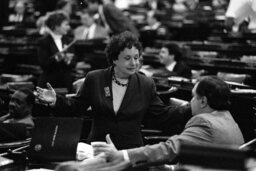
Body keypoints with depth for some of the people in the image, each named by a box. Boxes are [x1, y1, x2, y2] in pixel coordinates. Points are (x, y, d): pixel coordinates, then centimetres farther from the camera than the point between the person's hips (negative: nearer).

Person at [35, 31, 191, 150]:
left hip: (132, 152, 0)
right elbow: (76, 108, 7)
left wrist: (192, 110, -7)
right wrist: (55, 101, -10)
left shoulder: (146, 85, 3)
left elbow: (163, 115, 3)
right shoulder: (94, 79, 2)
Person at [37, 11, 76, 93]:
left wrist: (68, 60, -14)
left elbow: (73, 64, 7)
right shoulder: (43, 41, -5)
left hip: (66, 83, 4)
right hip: (49, 83, -4)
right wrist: (56, 58, -26)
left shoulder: (68, 41, 9)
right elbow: (43, 64, -12)